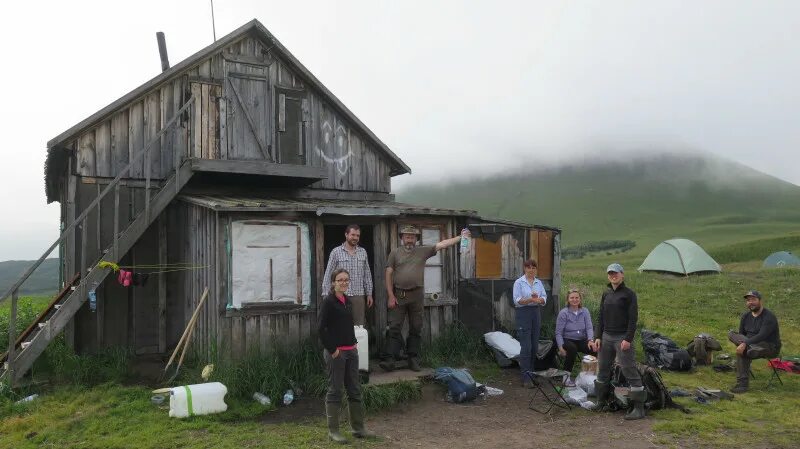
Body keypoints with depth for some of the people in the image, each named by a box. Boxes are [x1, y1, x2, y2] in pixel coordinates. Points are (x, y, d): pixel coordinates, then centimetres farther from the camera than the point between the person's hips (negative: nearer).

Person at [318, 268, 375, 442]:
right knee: (335, 391, 2)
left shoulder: (347, 301, 10)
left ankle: (358, 428, 23)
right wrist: (332, 349, -15)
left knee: (355, 390, 12)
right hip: (336, 353, -7)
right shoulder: (328, 302, -12)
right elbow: (321, 329, -16)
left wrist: (354, 343, 11)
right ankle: (333, 430, 14)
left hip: (351, 351, 7)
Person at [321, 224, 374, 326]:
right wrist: (326, 295, -6)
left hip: (359, 296, 3)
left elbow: (367, 274, 14)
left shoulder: (363, 252, 10)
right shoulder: (336, 252, -1)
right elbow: (328, 275, -1)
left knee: (360, 325, 3)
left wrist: (369, 294, 11)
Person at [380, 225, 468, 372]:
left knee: (416, 329, 7)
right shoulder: (395, 253, 3)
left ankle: (413, 359, 16)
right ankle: (390, 359, -1)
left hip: (417, 295, 1)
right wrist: (391, 296, -6)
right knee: (394, 328, -3)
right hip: (398, 295, -1)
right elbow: (389, 275, 1)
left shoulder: (423, 251, 7)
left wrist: (461, 237, -7)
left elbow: (442, 244, 1)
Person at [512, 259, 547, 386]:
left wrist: (538, 299, -17)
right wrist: (531, 299, -24)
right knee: (526, 346, -8)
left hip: (536, 313, 5)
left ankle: (533, 372, 20)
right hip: (523, 313, -5)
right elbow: (517, 300, -12)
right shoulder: (519, 282, -3)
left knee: (535, 345, 9)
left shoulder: (539, 283, 12)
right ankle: (526, 376, -5)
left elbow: (544, 298, 5)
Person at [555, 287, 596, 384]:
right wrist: (561, 347, -19)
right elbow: (558, 333, -7)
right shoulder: (563, 313, -6)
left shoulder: (585, 311, 4)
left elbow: (589, 327, -5)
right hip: (568, 340, -3)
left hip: (581, 340, 3)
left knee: (594, 349, -23)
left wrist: (590, 340, -24)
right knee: (572, 348, -35)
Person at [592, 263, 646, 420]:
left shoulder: (629, 294, -5)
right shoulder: (606, 294, 12)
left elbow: (633, 318, -10)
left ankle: (639, 408, -1)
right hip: (606, 336, 6)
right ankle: (601, 402, 25)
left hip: (622, 338, -6)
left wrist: (628, 339, -17)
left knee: (629, 370, -7)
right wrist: (598, 337, 7)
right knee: (603, 369, 12)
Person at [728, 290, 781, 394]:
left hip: (770, 347, -8)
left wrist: (745, 343, -38)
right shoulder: (746, 316, 9)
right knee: (731, 334, -18)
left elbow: (762, 336, -30)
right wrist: (742, 343, -12)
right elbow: (741, 334, 12)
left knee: (742, 351, -37)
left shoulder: (769, 316, -17)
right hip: (752, 345, 8)